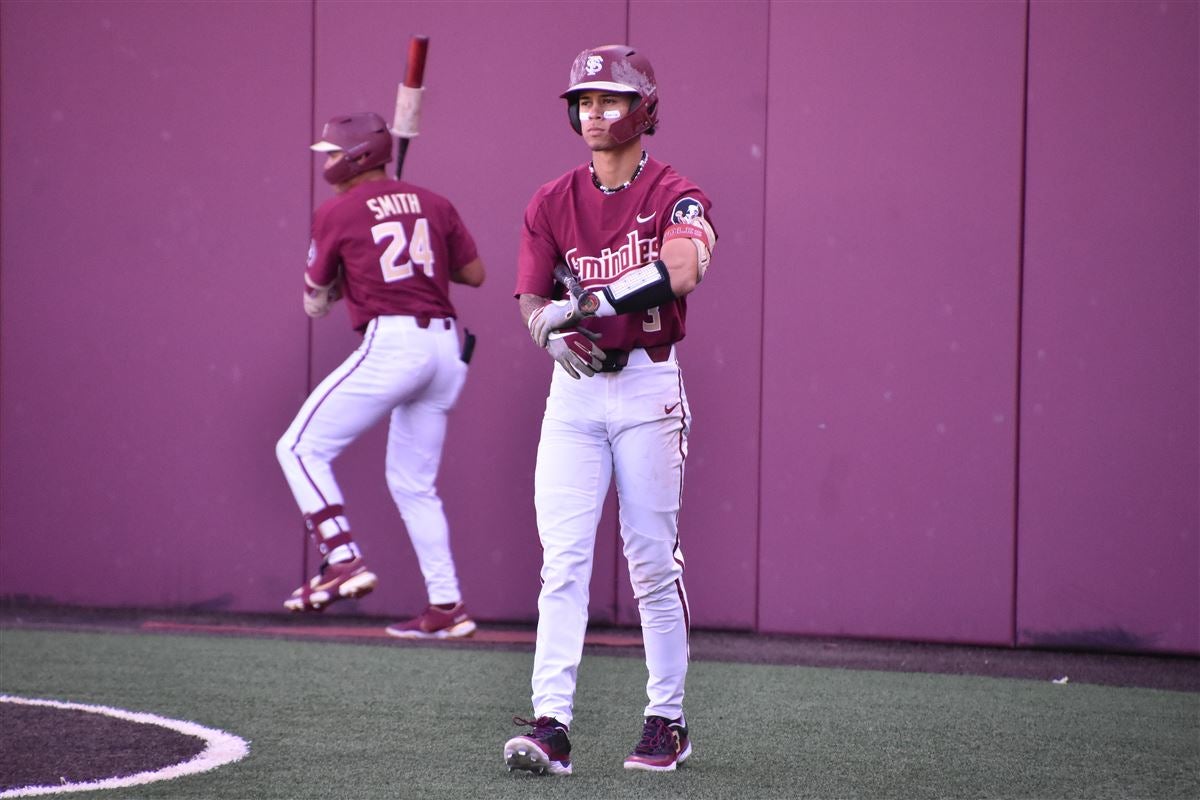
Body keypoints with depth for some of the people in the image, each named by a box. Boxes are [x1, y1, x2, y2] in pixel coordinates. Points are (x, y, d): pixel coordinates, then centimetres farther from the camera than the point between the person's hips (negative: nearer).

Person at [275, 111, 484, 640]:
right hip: (446, 347, 7)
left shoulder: (336, 213, 1)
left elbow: (315, 304, 8)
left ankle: (344, 561, -13)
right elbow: (474, 273, 17)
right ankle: (447, 608, 11)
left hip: (391, 344, -7)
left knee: (300, 447, 1)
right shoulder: (432, 204, 14)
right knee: (414, 482, 15)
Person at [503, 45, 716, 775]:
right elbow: (533, 300, 3)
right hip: (574, 387, 3)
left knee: (653, 558, 2)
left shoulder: (674, 195, -4)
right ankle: (551, 725, -11)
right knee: (563, 558, -6)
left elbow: (680, 271, -24)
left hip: (648, 385, -3)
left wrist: (592, 299, -30)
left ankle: (668, 721, 13)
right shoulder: (552, 203, 9)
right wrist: (554, 335, -20)